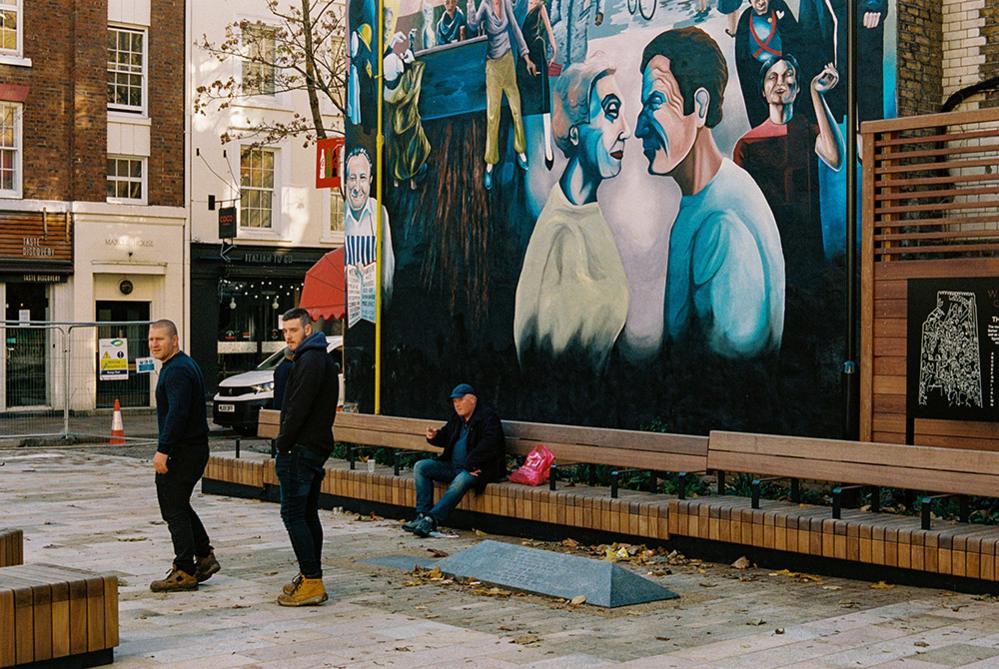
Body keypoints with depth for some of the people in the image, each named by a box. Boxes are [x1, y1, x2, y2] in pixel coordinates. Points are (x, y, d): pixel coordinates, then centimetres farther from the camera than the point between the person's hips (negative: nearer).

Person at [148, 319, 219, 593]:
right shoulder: (184, 365, 17)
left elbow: (177, 413, -27)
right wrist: (166, 448, 25)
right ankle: (205, 557, 22)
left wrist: (163, 449, -28)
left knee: (175, 510, -5)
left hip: (183, 452, -11)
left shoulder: (177, 370, -17)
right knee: (178, 505, 19)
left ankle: (184, 572, -1)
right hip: (193, 447, 11)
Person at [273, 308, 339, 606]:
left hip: (301, 448, -10)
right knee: (308, 514, 14)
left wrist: (283, 445, -13)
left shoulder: (310, 360, -15)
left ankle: (311, 582, -11)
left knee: (293, 514, -8)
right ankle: (312, 579, 19)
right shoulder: (323, 359, 18)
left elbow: (298, 409, -21)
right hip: (318, 447, 10)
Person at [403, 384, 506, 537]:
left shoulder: (488, 416, -8)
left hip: (477, 468, -8)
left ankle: (432, 519, -40)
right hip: (453, 466, 8)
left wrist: (470, 465, -24)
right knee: (421, 467, -5)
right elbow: (446, 437, 28)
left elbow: (489, 444, -20)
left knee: (461, 481, -38)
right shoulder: (457, 417, 16)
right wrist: (435, 436, 2)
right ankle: (422, 514, -15)